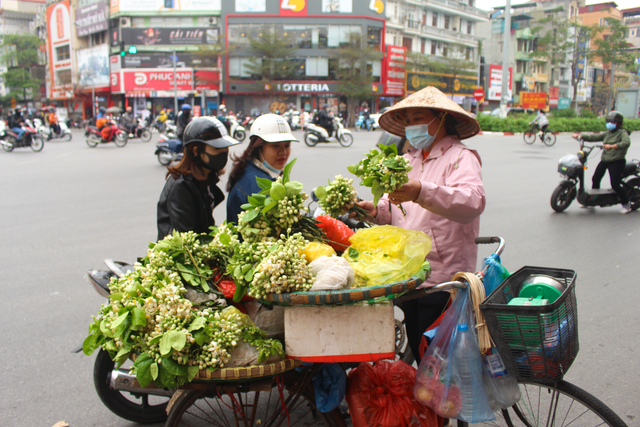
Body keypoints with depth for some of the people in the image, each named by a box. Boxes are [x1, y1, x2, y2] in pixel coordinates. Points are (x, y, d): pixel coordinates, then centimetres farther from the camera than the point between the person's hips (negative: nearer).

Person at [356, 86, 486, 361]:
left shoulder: (460, 158, -6)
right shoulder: (407, 160, 18)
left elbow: (473, 201, -26)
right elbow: (394, 210, 19)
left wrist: (421, 192, -41)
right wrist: (376, 210, -4)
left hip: (443, 282, -7)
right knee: (418, 354, 15)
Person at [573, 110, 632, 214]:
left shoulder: (622, 133, -5)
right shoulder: (608, 134, 18)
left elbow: (626, 142, -25)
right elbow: (594, 137, 15)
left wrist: (612, 146, -38)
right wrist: (580, 136, 4)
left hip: (617, 162, -7)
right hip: (604, 160, 8)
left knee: (615, 184, -12)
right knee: (595, 179, 5)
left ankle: (626, 204, 5)